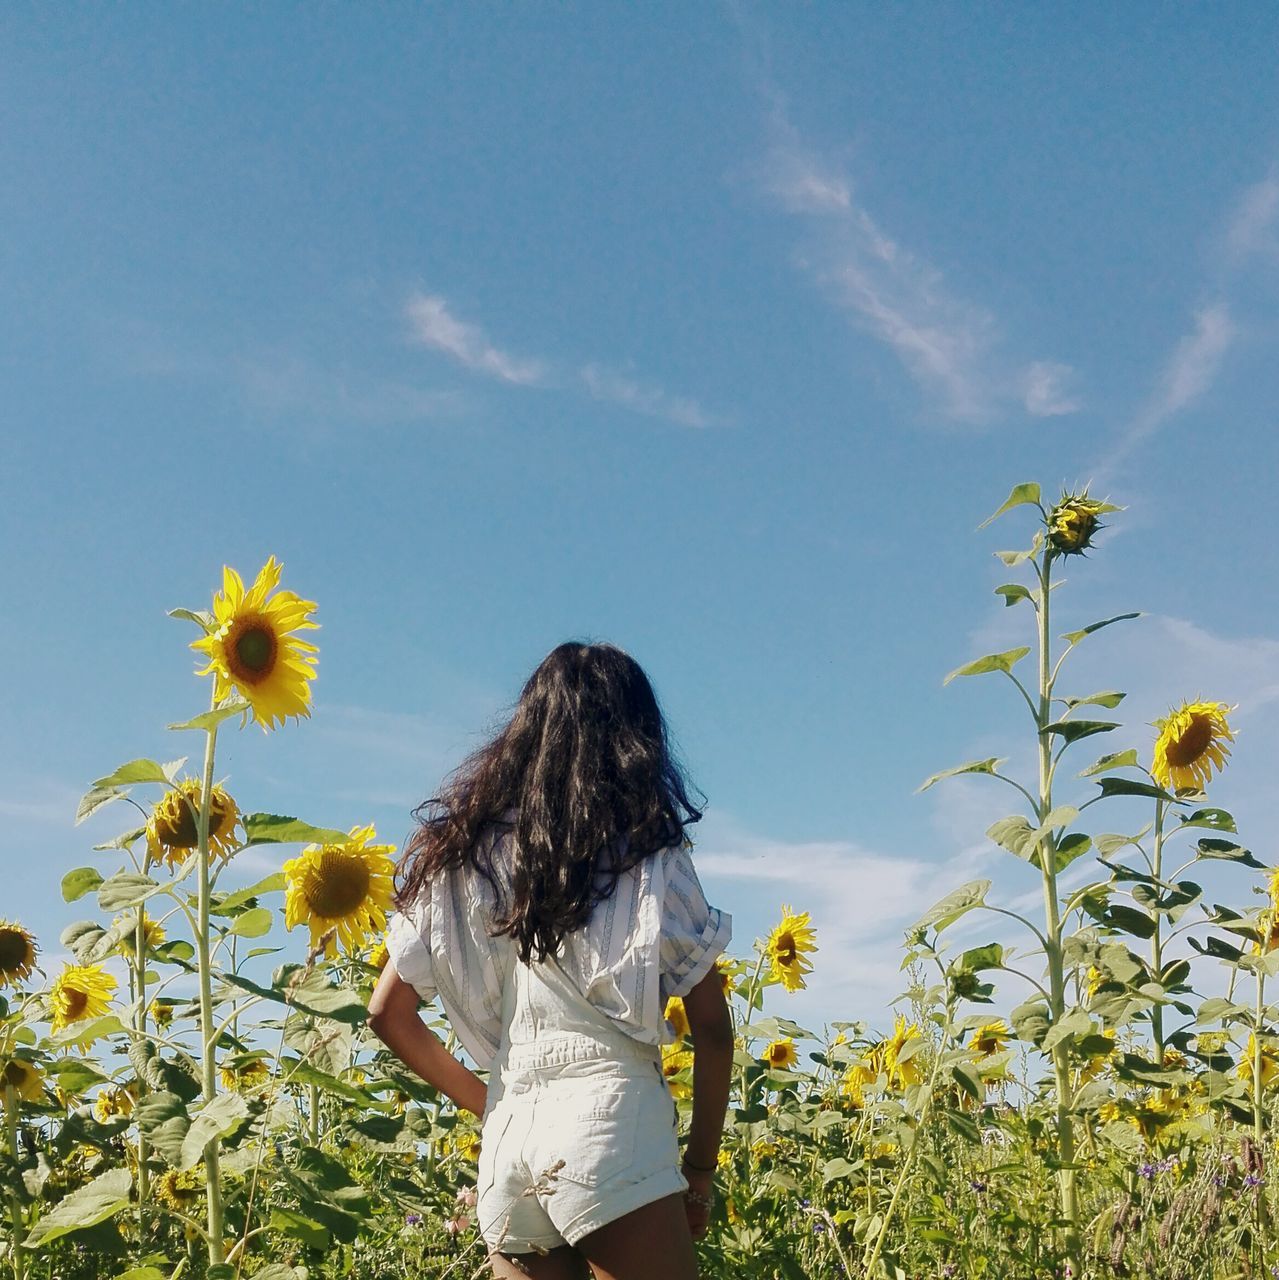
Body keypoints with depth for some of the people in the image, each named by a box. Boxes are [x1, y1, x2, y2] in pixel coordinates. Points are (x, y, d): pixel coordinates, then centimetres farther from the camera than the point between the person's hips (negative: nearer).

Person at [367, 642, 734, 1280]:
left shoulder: (467, 851, 13)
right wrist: (700, 1167, 11)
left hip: (504, 1142, 5)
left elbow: (388, 1013, 13)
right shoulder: (647, 852, 2)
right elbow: (711, 1027, 1)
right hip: (609, 1124, -4)